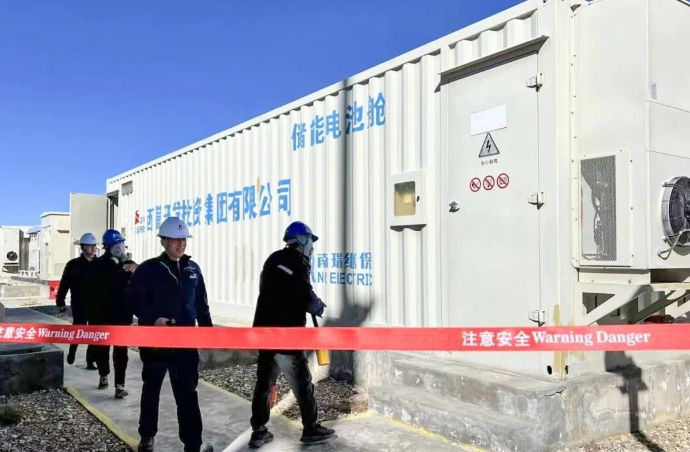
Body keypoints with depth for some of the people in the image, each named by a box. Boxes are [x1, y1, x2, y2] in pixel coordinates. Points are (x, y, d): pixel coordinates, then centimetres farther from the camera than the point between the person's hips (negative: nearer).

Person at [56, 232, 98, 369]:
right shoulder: (73, 265, -1)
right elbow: (64, 284, -1)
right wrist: (60, 302, -5)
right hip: (79, 306, -1)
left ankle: (91, 360, 11)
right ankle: (72, 351, 34)